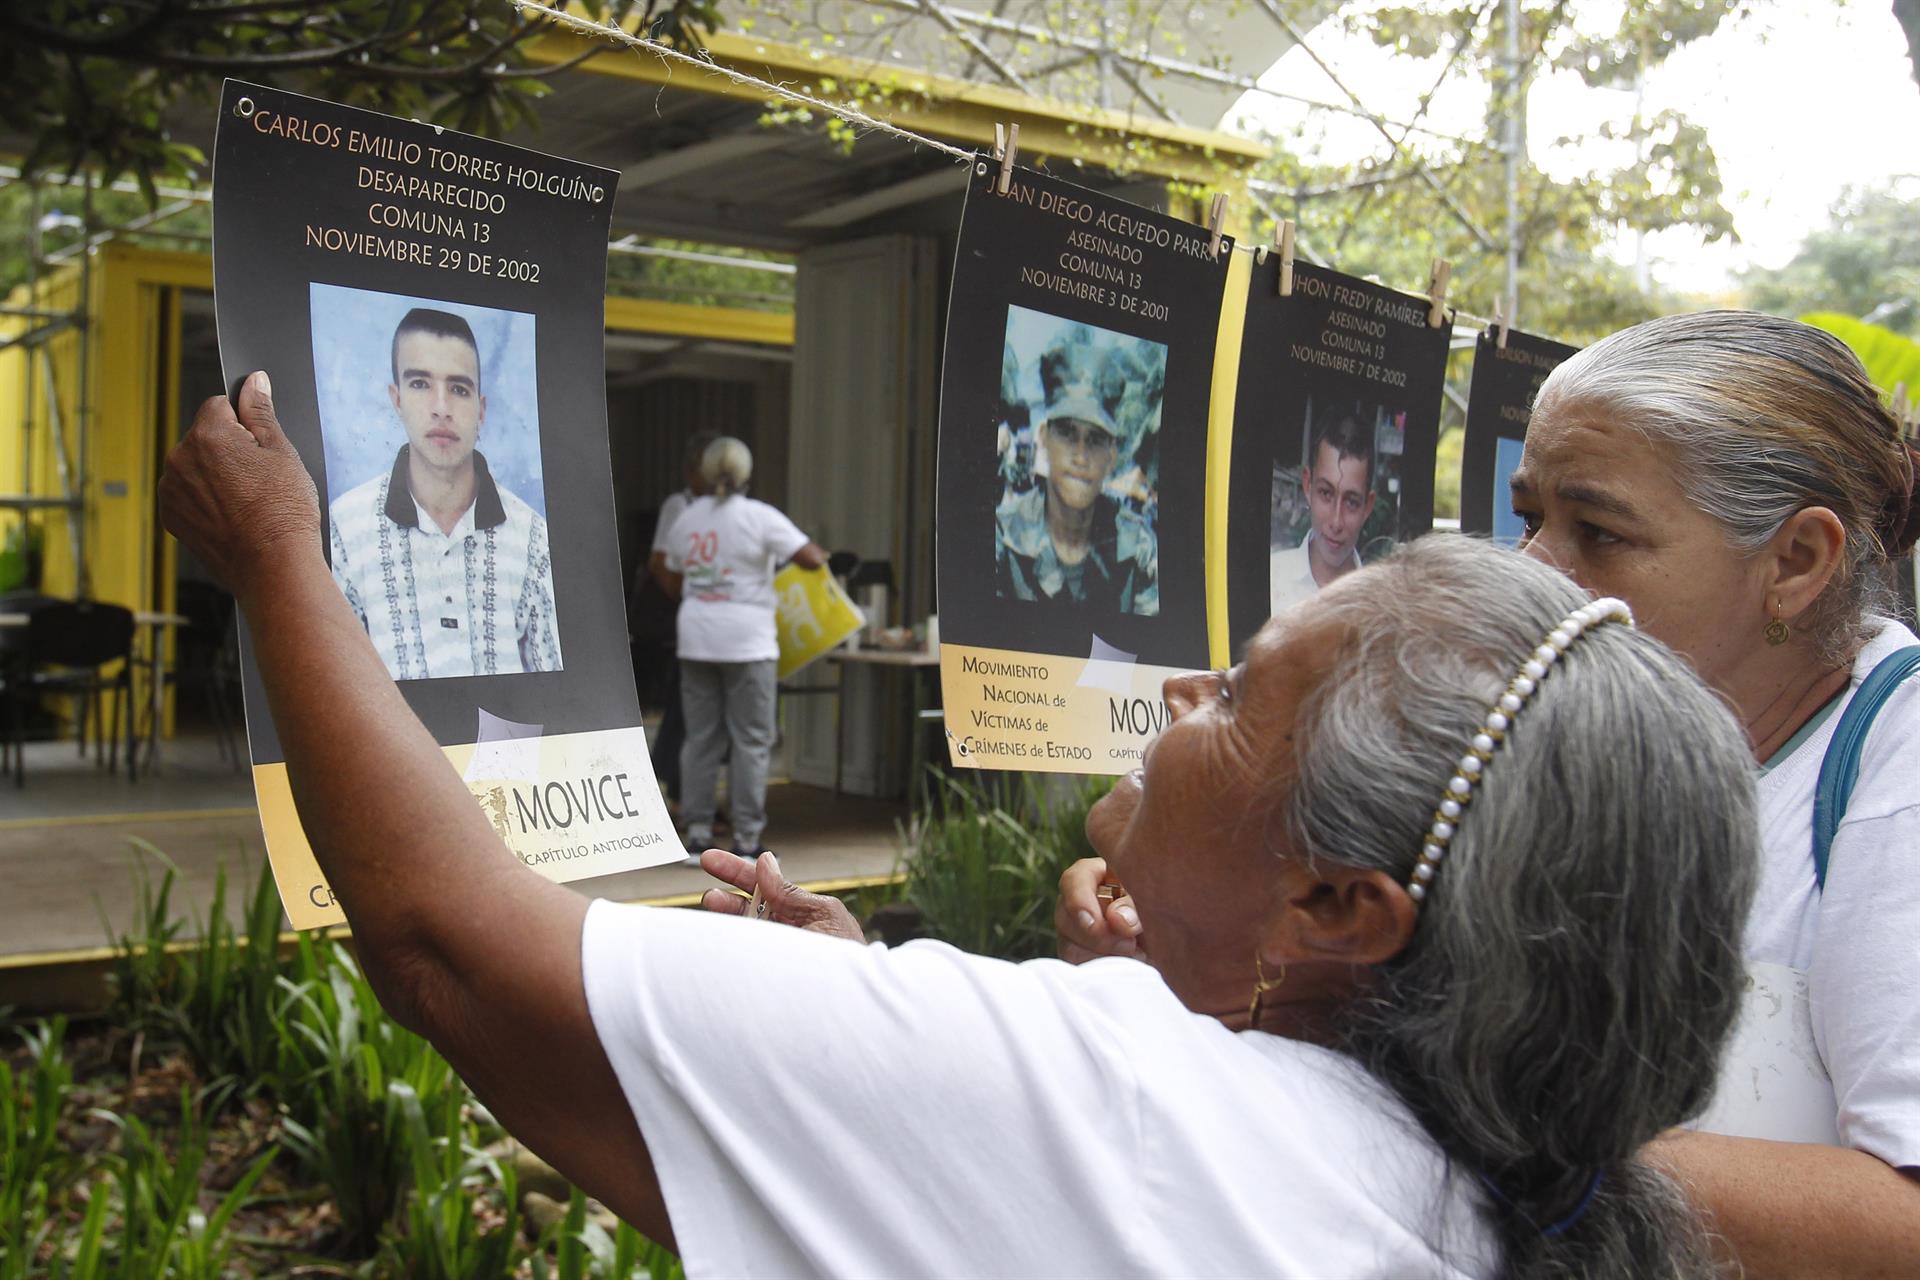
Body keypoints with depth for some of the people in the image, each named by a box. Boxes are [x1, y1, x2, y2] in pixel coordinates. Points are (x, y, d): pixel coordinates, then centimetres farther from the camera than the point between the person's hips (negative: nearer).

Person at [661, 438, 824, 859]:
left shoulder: (686, 520, 9)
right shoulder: (760, 517, -8)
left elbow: (673, 584, 17)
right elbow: (811, 559, -13)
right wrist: (821, 555, 9)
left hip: (697, 639, 5)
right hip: (747, 641, -5)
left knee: (701, 737, 10)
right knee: (751, 740, 2)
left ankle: (697, 833, 11)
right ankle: (746, 838, 3)